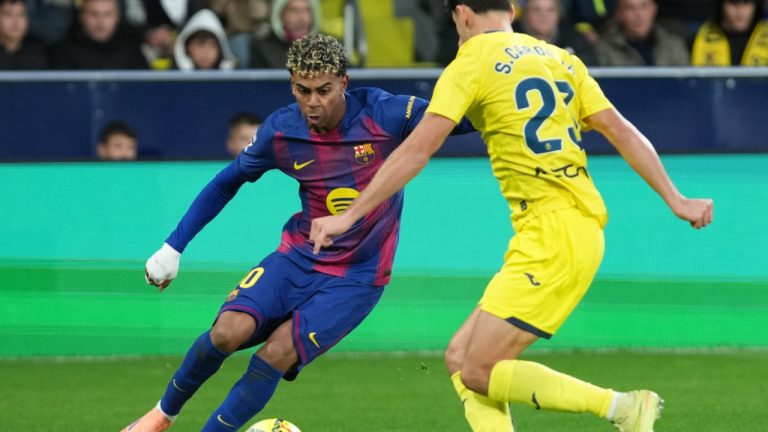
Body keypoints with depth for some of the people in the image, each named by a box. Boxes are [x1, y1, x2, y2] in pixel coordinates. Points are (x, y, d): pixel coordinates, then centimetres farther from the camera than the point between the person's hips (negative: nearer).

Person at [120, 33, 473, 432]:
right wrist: (174, 246, 8)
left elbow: (459, 118, -20)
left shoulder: (382, 115, -19)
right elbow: (227, 182, 8)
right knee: (228, 332, -18)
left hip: (357, 276, -2)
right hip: (299, 257, 2)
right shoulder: (280, 131, -9)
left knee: (278, 353, -19)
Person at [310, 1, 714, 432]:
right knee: (461, 357, 10)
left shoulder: (472, 63, -3)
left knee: (479, 373, -8)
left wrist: (349, 216, -4)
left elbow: (416, 152, -8)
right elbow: (622, 132, 13)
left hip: (551, 234, -8)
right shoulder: (559, 59, 17)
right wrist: (675, 199, 14)